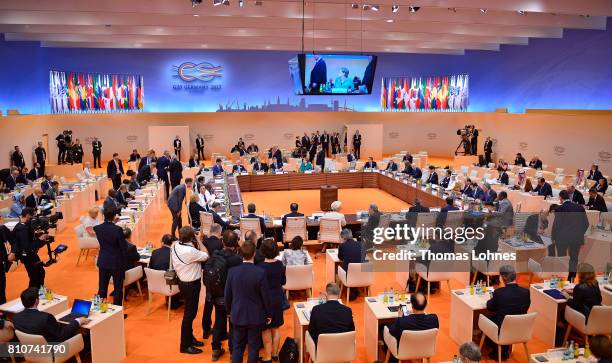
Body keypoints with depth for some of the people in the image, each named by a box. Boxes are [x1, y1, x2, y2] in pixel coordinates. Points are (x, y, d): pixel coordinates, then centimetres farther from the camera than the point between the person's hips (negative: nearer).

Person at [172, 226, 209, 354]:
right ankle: (185, 345, 17)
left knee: (190, 311, 23)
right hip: (191, 285, -9)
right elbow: (206, 256, -17)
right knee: (189, 314, 4)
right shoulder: (190, 251, -31)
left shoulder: (175, 245, -5)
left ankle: (189, 338, 39)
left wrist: (195, 244, -5)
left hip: (183, 281, 9)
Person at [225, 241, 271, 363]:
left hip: (238, 316, 2)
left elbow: (227, 295, -1)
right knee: (254, 346, 10)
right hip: (256, 316, -2)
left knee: (237, 346, 14)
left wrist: (229, 311, 16)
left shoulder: (232, 271, -10)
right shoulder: (260, 272, -18)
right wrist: (268, 314, 4)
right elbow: (265, 296, -10)